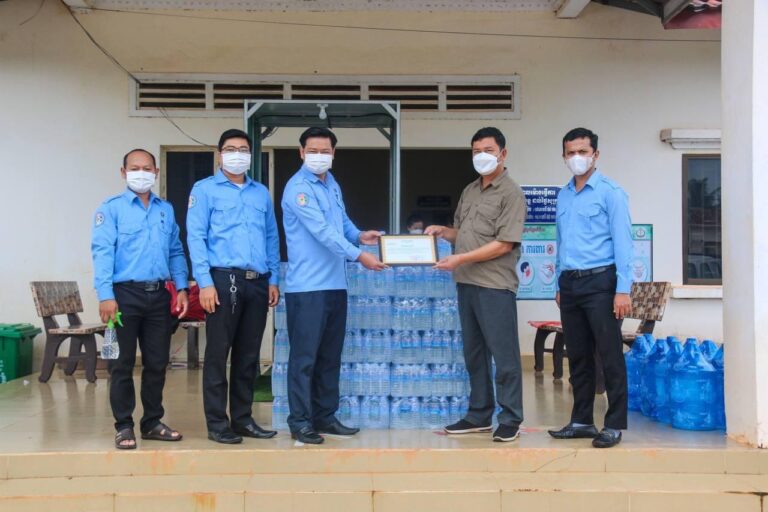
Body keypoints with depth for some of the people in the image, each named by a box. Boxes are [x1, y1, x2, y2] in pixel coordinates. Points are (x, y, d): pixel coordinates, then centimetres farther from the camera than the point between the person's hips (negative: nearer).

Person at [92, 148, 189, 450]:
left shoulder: (166, 210, 14)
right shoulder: (111, 208, -1)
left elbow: (176, 252, 16)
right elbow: (102, 252, -10)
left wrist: (181, 288, 5)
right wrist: (105, 295, -19)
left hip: (159, 295, 4)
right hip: (126, 293, -4)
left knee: (157, 363, 9)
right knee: (123, 364, 2)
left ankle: (152, 422, 21)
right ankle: (124, 426, 11)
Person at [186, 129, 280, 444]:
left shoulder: (261, 193, 18)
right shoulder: (205, 189, 3)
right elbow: (195, 237, -4)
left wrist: (273, 280, 11)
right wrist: (205, 282, -13)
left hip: (257, 282, 5)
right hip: (224, 279, -5)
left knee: (249, 354, 10)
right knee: (218, 353, -1)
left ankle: (243, 418, 19)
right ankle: (217, 423, 6)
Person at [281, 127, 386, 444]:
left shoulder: (332, 185, 15)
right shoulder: (299, 188, -12)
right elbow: (322, 231, -20)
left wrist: (359, 236, 3)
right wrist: (358, 256, -23)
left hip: (335, 285, 8)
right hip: (307, 287, -8)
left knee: (330, 356, 13)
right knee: (305, 356, -4)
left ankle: (325, 416, 23)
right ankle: (300, 422, 5)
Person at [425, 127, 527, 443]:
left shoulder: (511, 193, -8)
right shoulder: (469, 191, 16)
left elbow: (503, 244, -15)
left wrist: (460, 259, -18)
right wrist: (442, 231, 3)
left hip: (495, 285, -8)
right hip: (466, 283, 8)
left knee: (504, 354, -1)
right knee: (474, 352, 13)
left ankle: (511, 420, 8)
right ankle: (479, 415, 23)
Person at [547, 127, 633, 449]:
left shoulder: (610, 193, -5)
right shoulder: (563, 196, 14)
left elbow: (622, 243, -10)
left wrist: (623, 290, -16)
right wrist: (560, 286, 16)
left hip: (599, 281, -6)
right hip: (570, 284, 6)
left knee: (610, 356, -3)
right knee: (577, 356, 12)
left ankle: (615, 425, 4)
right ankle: (582, 421, 21)